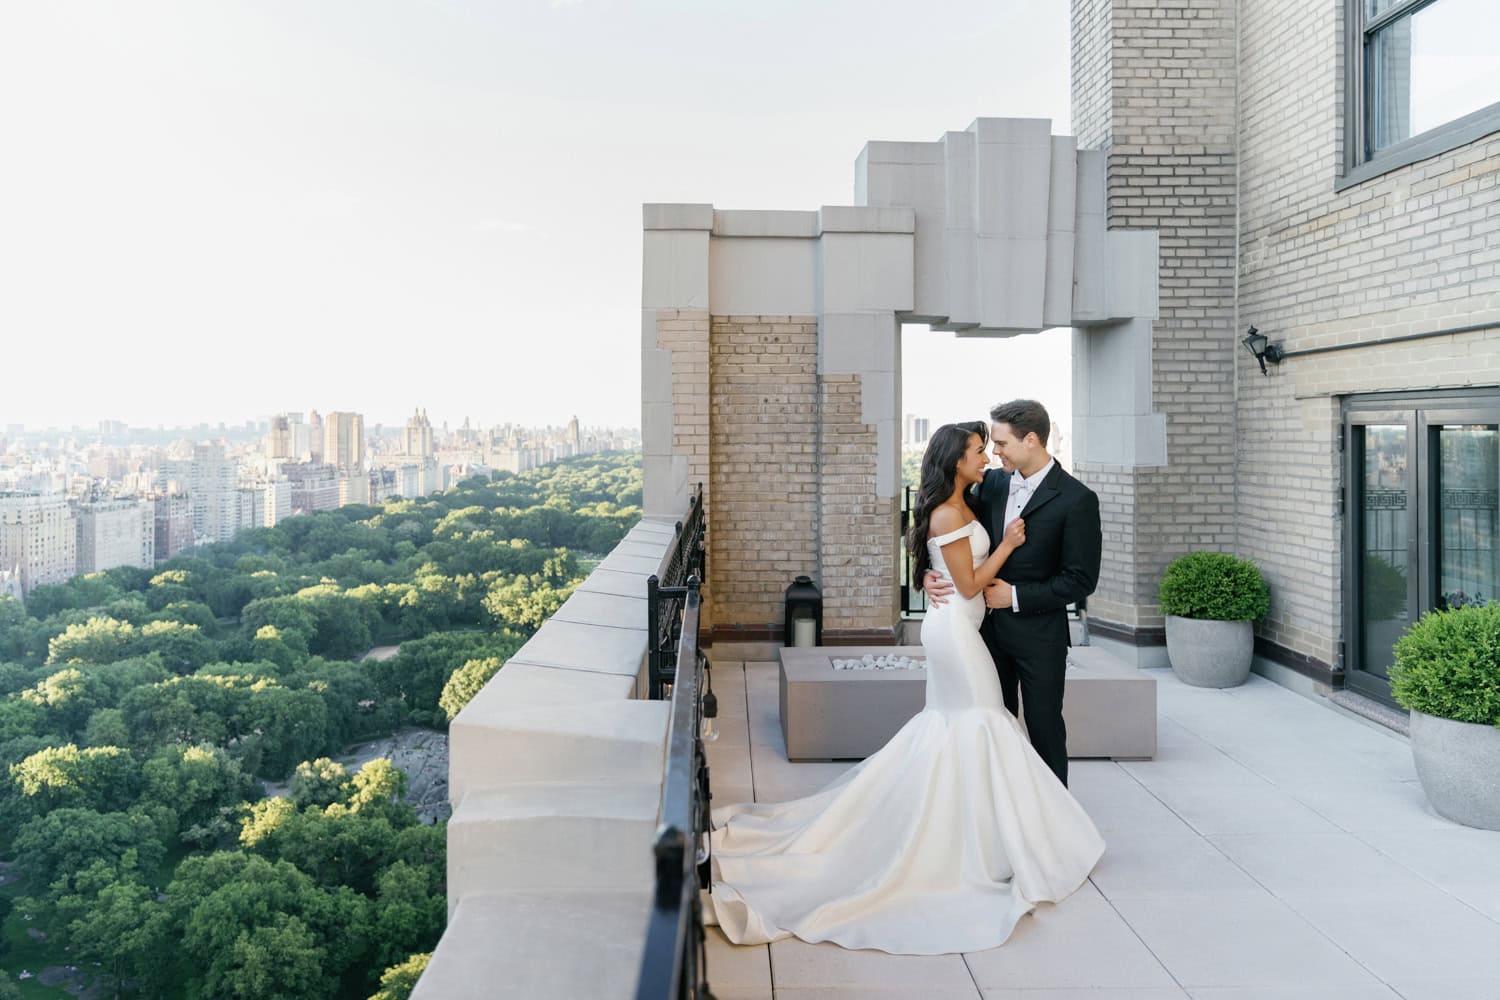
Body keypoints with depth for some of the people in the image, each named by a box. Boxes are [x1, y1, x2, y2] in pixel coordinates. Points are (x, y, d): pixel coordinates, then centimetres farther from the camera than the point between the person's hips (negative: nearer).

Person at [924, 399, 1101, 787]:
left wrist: (1017, 596, -16)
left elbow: (1081, 580, -15)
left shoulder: (1076, 499, -14)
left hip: (1039, 634, -5)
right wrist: (930, 573, -7)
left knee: (1044, 727, 8)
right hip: (991, 627, 6)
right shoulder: (992, 483, 2)